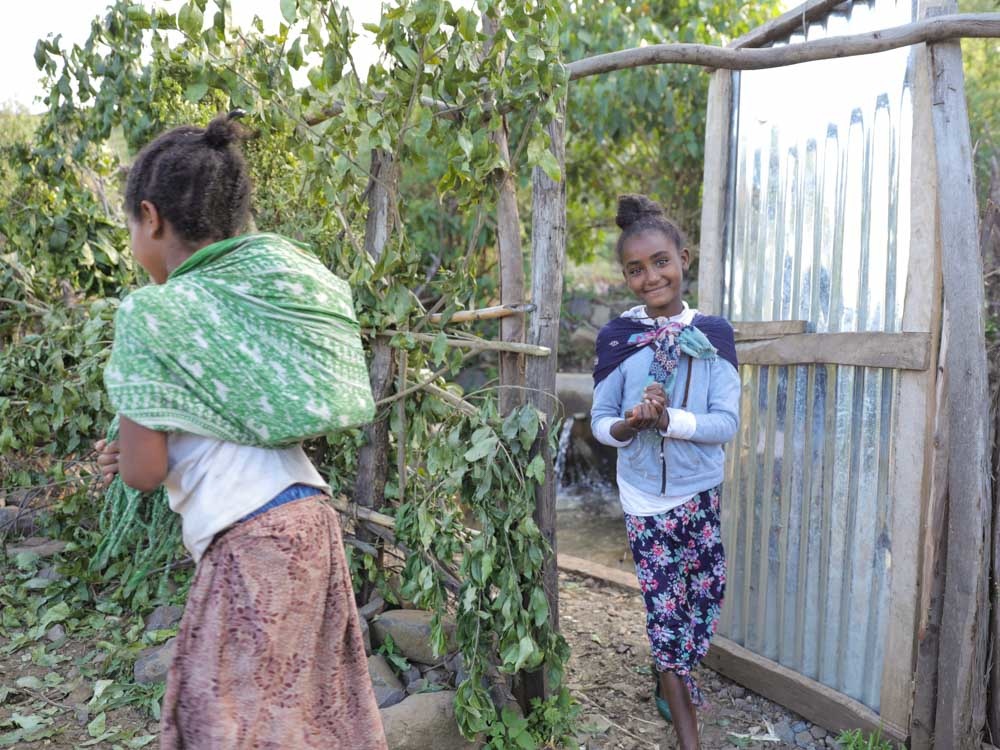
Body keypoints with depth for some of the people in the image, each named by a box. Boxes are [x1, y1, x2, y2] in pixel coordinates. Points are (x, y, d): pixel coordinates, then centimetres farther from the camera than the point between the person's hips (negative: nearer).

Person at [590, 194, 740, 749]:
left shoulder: (713, 335, -6)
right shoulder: (617, 338, -6)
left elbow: (727, 422, -11)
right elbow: (599, 421, -2)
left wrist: (667, 418, -26)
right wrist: (628, 425, -24)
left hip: (702, 491, 1)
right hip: (645, 496, -1)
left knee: (703, 597, 12)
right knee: (664, 605, 4)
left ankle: (670, 680, 42)